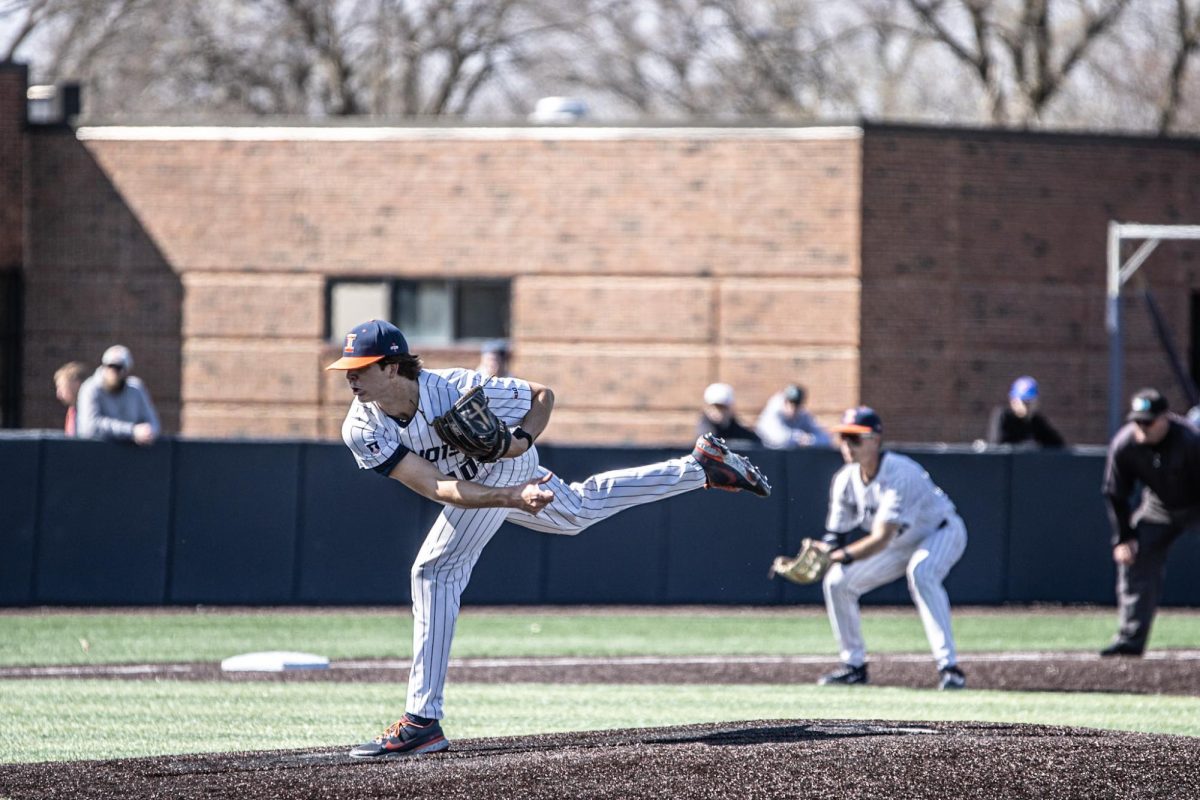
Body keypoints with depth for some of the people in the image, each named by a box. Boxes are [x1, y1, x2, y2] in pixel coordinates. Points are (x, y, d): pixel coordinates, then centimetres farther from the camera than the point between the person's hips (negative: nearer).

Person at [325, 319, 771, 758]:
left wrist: (522, 439, -36)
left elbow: (542, 395, -17)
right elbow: (438, 489, -35)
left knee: (435, 570, -21)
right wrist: (512, 497, -48)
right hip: (473, 484, 5)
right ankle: (700, 467, 44)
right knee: (581, 510, 28)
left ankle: (422, 723, -21)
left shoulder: (457, 390, -36)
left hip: (507, 463, -5)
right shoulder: (362, 431, -28)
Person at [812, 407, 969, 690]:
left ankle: (949, 668, -39)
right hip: (901, 544, 8)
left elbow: (881, 539, -40)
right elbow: (835, 537, -9)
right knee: (837, 581, -1)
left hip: (941, 531, -8)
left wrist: (842, 557, -50)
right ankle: (854, 665, 14)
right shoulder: (845, 480, -12)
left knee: (921, 572, -38)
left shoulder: (900, 474, -35)